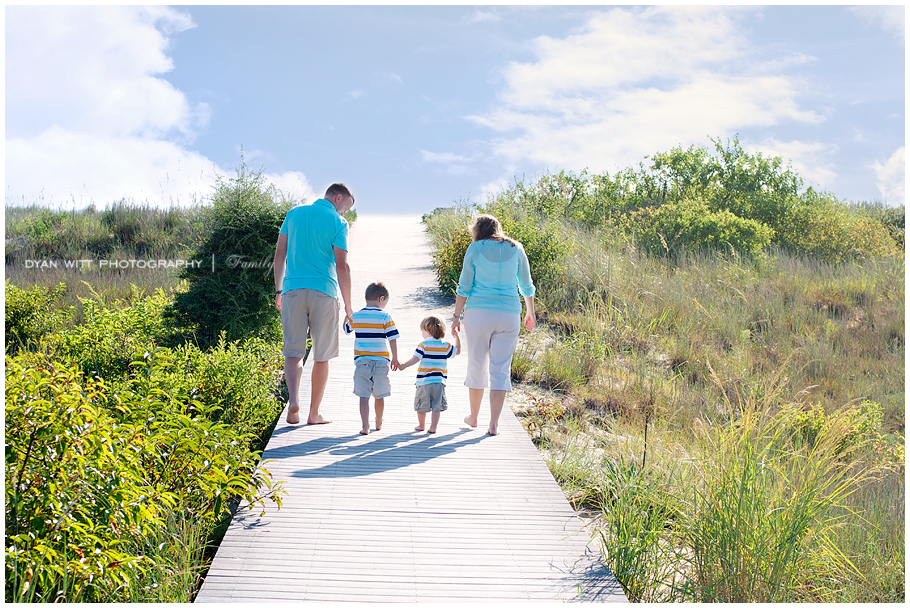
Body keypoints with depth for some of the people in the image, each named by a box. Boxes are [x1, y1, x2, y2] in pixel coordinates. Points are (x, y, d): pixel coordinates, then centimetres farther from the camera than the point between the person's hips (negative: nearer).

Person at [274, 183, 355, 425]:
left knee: (293, 352, 5)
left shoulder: (294, 213, 12)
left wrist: (279, 290, 18)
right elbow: (341, 266, -7)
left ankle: (293, 400, -17)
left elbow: (279, 254, 12)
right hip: (324, 291, -3)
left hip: (293, 289, 3)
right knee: (321, 356, 7)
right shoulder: (337, 222, -2)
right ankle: (314, 413, 12)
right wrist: (348, 306, -2)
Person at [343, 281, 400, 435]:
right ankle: (379, 423, 32)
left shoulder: (355, 317, 1)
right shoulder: (385, 317, -7)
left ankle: (365, 426, -10)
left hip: (361, 360, 1)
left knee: (364, 395, 0)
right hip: (381, 361, -1)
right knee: (379, 395, 15)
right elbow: (392, 339, -8)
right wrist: (395, 359, 1)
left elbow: (346, 329, 20)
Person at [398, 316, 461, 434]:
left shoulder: (423, 345, -6)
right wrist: (457, 337, 27)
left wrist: (403, 365, -7)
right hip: (439, 381, 2)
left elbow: (415, 358, -14)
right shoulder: (446, 346, 5)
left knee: (421, 406, 13)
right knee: (437, 406, 5)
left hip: (424, 381, -2)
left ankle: (421, 425, 26)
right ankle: (433, 427, 1)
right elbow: (457, 351, 20)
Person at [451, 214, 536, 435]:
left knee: (476, 365, 11)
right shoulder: (516, 249, 6)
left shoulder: (475, 249, -1)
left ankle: (474, 417, 25)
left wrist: (457, 315, 6)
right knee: (501, 369, 4)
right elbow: (526, 286, 13)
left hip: (478, 312, -1)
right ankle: (494, 423, -2)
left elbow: (464, 287, -1)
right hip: (509, 314, 1)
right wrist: (530, 313, 25)